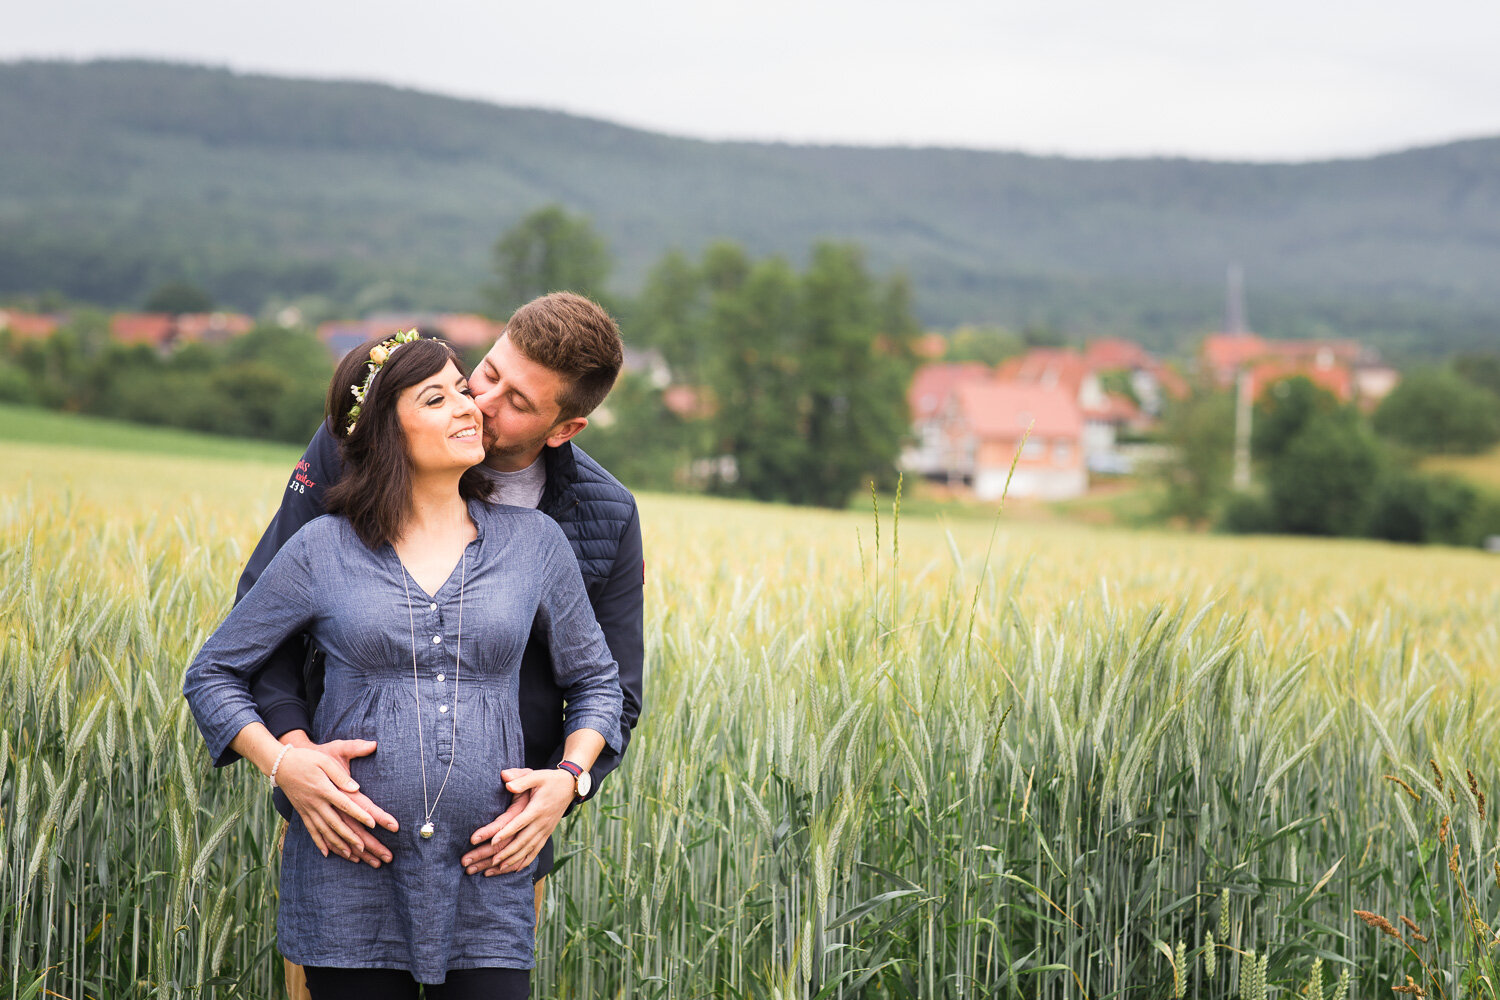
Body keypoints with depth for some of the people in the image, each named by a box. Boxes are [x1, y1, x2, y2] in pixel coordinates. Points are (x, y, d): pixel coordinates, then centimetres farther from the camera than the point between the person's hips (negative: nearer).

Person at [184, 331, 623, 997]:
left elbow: (595, 681, 17)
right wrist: (280, 763, -8)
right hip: (349, 885, -1)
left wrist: (568, 777, -1)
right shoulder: (322, 550, 1)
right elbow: (211, 675, 9)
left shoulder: (533, 542, 6)